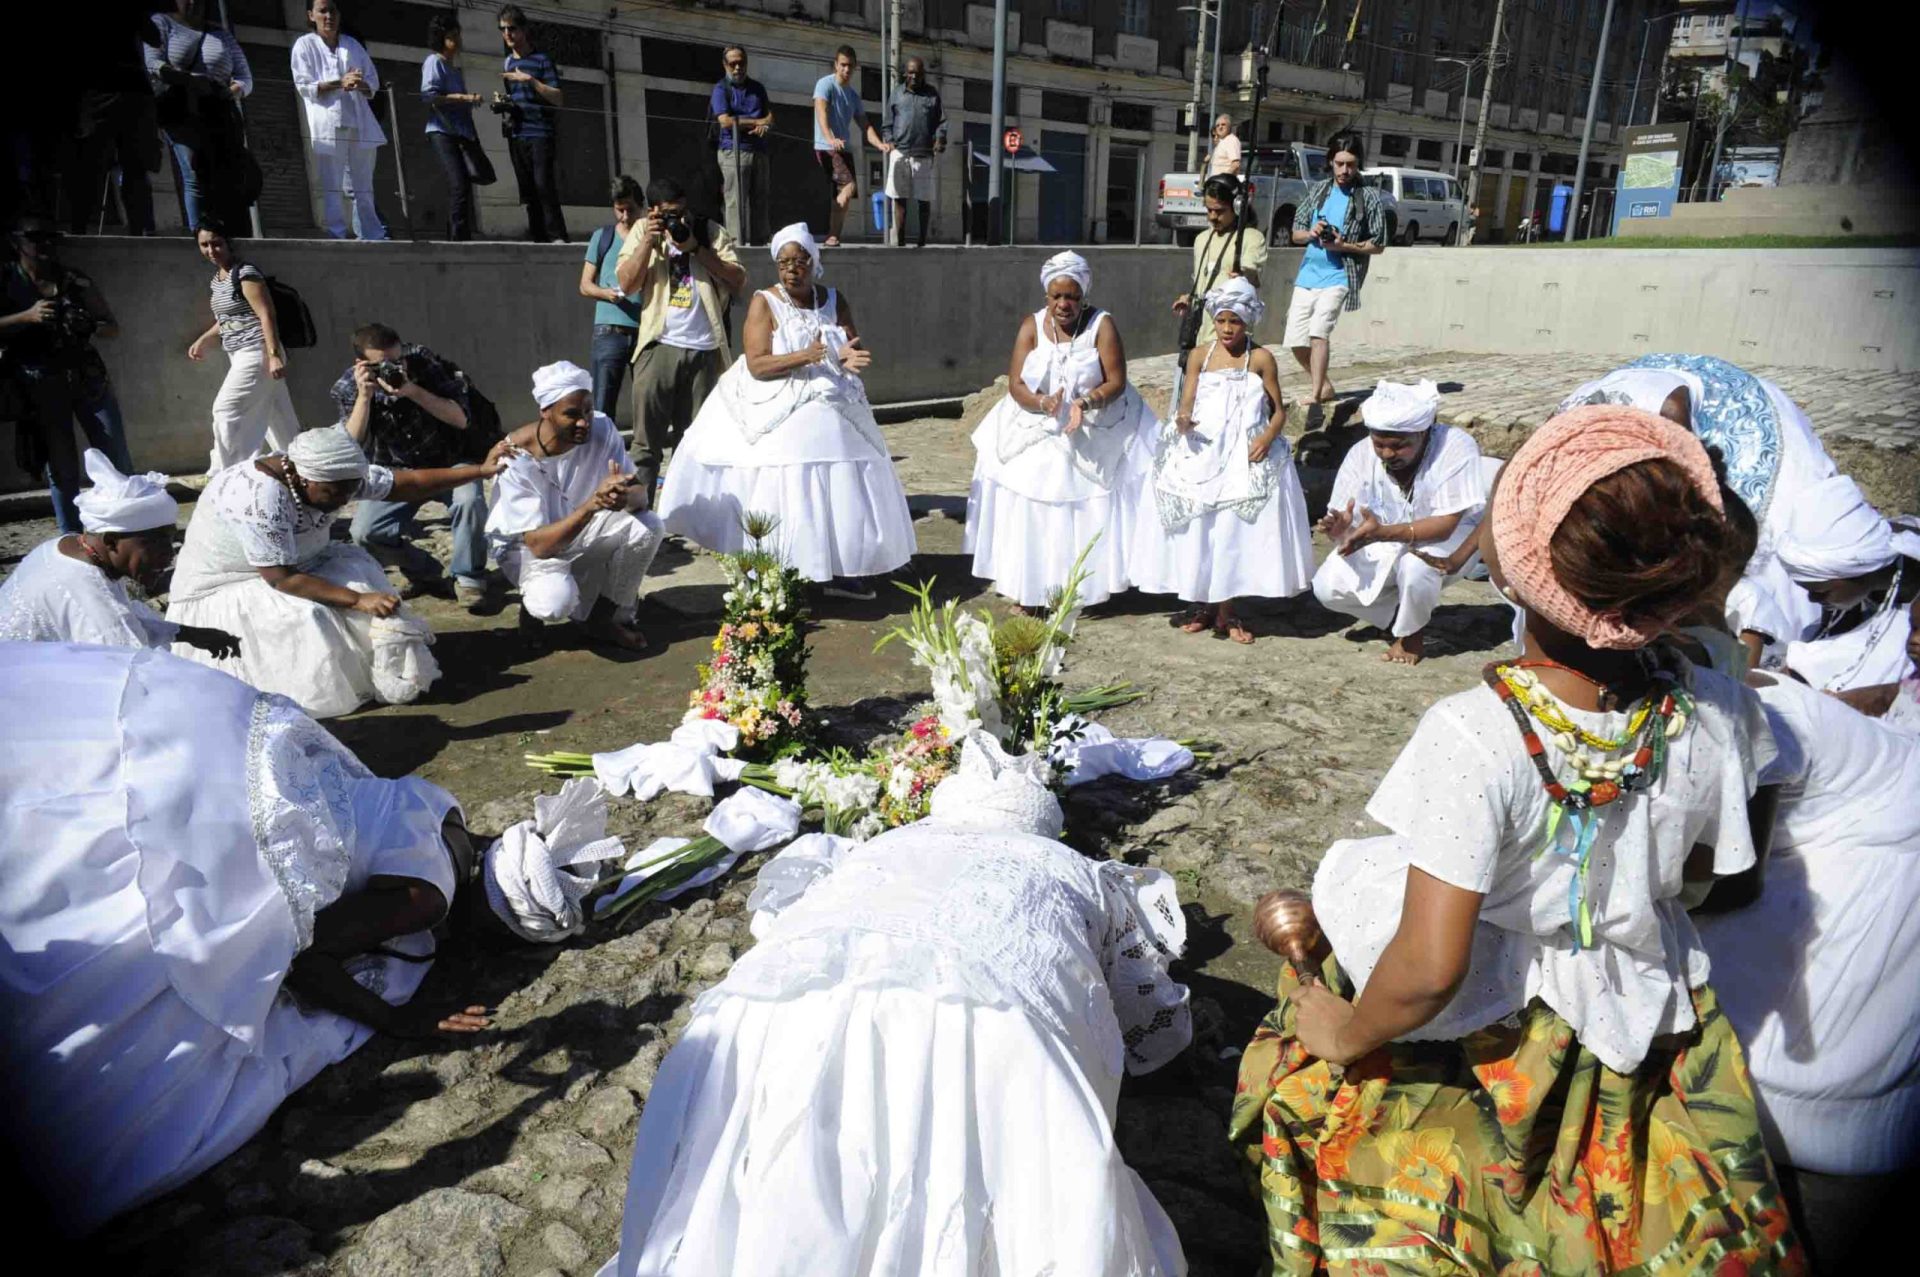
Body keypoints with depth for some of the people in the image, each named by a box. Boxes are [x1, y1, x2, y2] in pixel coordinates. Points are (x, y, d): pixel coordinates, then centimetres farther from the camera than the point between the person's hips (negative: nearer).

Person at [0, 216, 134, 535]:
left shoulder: (78, 282, 7)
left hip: (89, 378, 2)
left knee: (117, 459, 0)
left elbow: (113, 327, 9)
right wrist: (26, 317, -20)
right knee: (61, 468, 3)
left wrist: (90, 327, -12)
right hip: (41, 387, -2)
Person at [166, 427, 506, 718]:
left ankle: (399, 670, -14)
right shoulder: (259, 497, -34)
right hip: (220, 596, -7)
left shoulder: (333, 476, -13)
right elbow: (282, 579, -32)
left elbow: (409, 483, -10)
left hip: (287, 570, 7)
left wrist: (481, 471, -16)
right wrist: (358, 600, -34)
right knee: (304, 618, -31)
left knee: (355, 569, -14)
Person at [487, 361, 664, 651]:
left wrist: (625, 497, -45)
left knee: (647, 526, -24)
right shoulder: (516, 459, -29)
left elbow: (639, 493, -18)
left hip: (582, 531, 4)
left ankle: (610, 617, -4)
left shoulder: (601, 428, -18)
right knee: (555, 602, -36)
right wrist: (593, 503, -46)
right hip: (528, 545, -4)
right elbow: (539, 545, -32)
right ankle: (538, 595, 6)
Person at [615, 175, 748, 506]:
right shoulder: (642, 231, 9)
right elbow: (626, 284, 0)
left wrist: (696, 248, -8)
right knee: (647, 438, -5)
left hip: (706, 350, 1)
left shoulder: (711, 232, 8)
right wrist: (649, 242, -9)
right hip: (660, 347, -1)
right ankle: (639, 508, 1)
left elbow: (739, 282, -1)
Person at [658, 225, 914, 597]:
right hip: (780, 416, -4)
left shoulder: (835, 300, 9)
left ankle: (840, 571, 12)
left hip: (832, 411, 5)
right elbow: (756, 365, -13)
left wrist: (850, 359, -18)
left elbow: (857, 350, 7)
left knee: (841, 489, 2)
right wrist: (804, 357, -26)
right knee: (783, 494, -10)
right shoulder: (764, 302, -4)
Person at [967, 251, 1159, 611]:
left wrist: (1085, 402, -28)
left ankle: (1085, 588, 12)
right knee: (1030, 514, 0)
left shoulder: (1102, 324, -7)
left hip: (1092, 436, -2)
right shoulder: (1032, 325, -2)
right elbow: (1015, 384, -6)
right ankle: (1026, 590, 10)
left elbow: (1117, 382, -10)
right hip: (1036, 434, 2)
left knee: (1086, 514, -2)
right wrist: (1042, 403, -26)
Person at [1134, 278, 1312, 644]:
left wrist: (1267, 438, -16)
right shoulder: (1199, 356, 7)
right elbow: (1187, 403, 1)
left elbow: (1278, 411, 3)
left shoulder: (1261, 358, 1)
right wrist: (1183, 421, -22)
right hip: (1199, 453, 2)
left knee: (1234, 529, -1)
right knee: (1197, 529, 2)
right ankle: (1201, 604, 17)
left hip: (1244, 457, -2)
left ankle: (1225, 611, 10)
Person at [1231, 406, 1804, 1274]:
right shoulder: (1718, 715, -19)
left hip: (1484, 1035, -4)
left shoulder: (1474, 736, -36)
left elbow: (1429, 969, -33)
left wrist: (1344, 1036, -14)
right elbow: (1714, 877, 0)